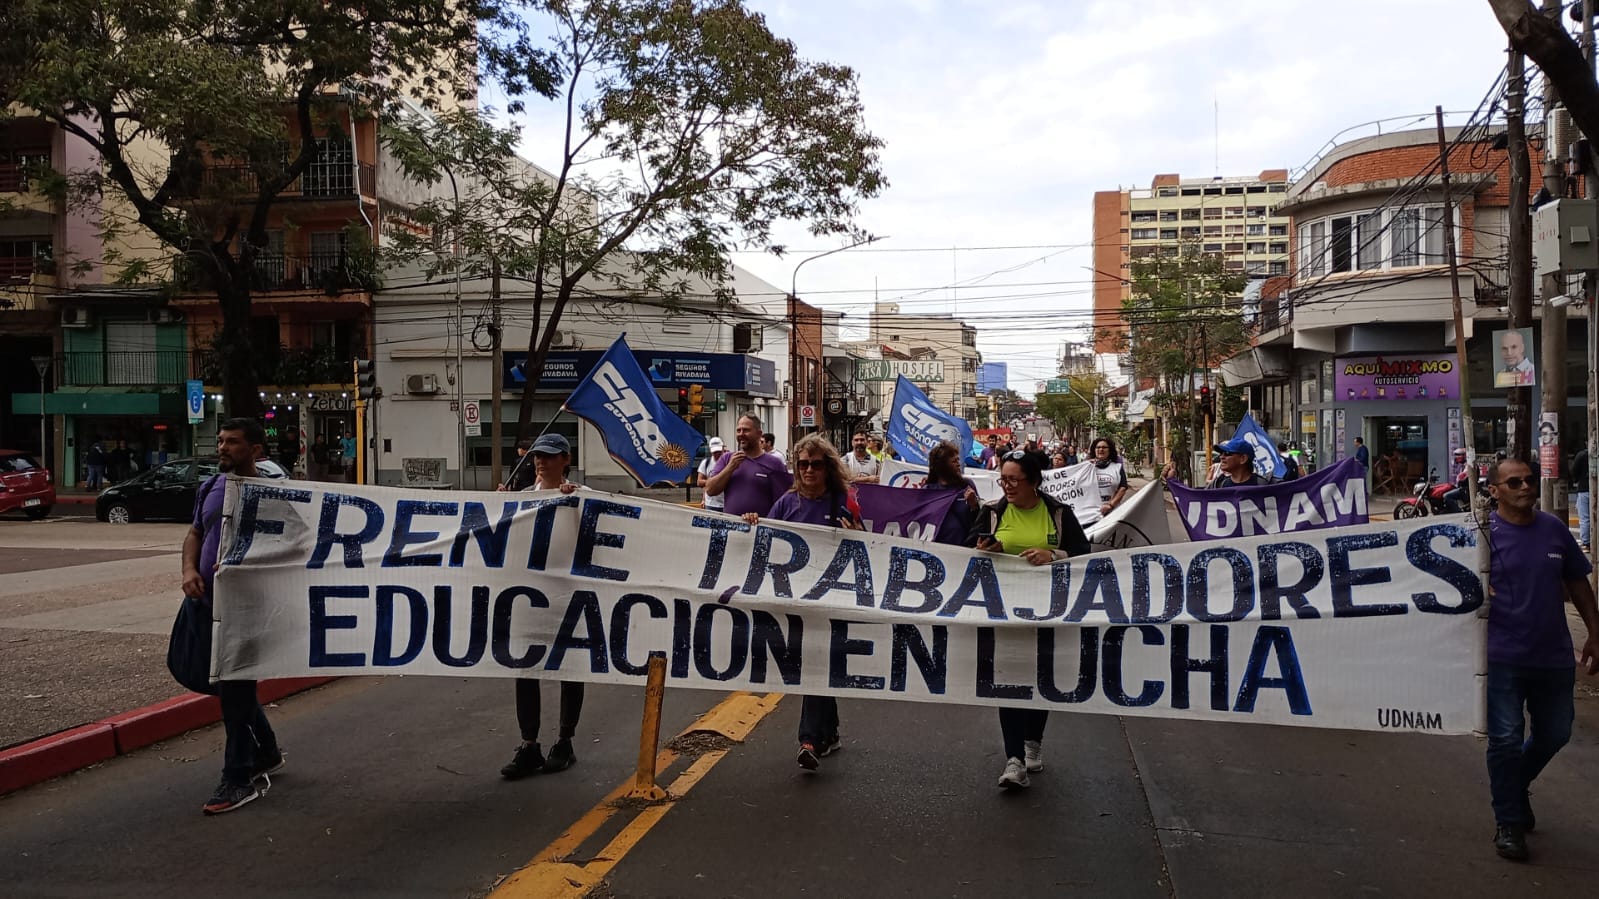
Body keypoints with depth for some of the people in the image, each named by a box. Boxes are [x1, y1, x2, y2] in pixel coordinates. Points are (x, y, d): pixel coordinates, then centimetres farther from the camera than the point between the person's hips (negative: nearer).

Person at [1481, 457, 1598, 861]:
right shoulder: (1484, 532, -7)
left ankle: (1515, 787, 43)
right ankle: (1509, 822, 14)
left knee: (1553, 734, 17)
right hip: (1503, 656, -5)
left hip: (1554, 655, 5)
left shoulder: (1554, 529, 5)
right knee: (1506, 739, 0)